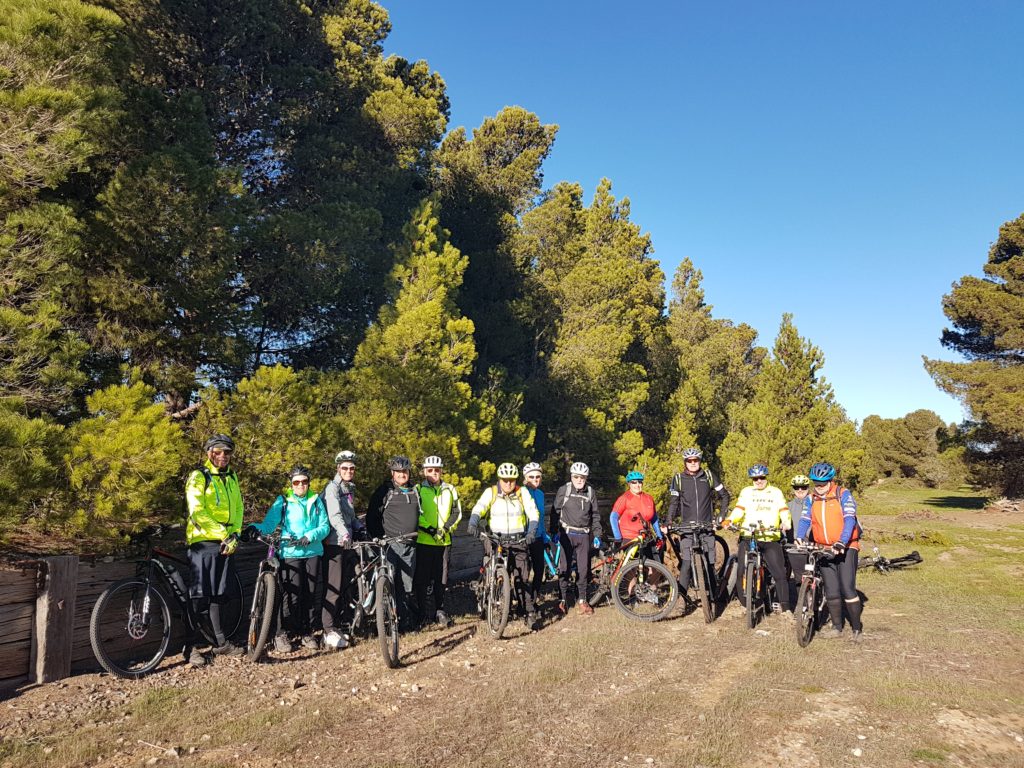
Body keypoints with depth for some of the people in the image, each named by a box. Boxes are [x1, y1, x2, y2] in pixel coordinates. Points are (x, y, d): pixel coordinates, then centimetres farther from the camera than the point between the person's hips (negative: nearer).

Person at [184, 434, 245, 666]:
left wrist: (234, 536, 0)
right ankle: (190, 646, 5)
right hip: (203, 542, -6)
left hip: (227, 544, 6)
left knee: (219, 595, 12)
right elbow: (197, 512, -14)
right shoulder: (198, 477, -5)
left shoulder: (232, 477, 15)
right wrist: (223, 534, -14)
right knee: (200, 596, -4)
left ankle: (221, 642, 20)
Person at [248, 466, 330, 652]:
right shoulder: (283, 501, 4)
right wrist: (256, 527, -26)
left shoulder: (316, 501, 10)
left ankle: (306, 632, 19)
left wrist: (309, 536, -13)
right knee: (292, 594, -10)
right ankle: (282, 633, 2)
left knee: (310, 594, 6)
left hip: (313, 552, 3)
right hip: (291, 554, -3)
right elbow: (269, 524, -5)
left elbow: (325, 526, 4)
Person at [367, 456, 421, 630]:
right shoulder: (385, 491, 0)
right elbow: (372, 516, 0)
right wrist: (377, 537, -6)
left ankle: (408, 621, 14)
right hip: (390, 544, -4)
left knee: (406, 586, 7)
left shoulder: (415, 491, 15)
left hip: (410, 545, 4)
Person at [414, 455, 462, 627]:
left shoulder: (450, 490, 10)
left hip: (444, 540, 3)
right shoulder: (418, 490, 2)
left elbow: (457, 512, 8)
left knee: (442, 578, 7)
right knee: (422, 578, 1)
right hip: (423, 540, -2)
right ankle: (422, 612, 12)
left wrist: (446, 528, -8)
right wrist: (429, 529, -16)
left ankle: (439, 611, 18)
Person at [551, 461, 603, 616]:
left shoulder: (590, 492, 4)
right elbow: (555, 512, 2)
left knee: (583, 568, 4)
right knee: (565, 567, 1)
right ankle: (563, 599, 13)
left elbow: (595, 515, 11)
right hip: (567, 534, -2)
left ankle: (582, 600, 16)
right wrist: (553, 532, -2)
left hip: (584, 535, 2)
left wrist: (597, 535, 6)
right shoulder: (563, 490, -3)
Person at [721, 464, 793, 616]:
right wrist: (729, 520, -17)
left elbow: (784, 510, 4)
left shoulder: (776, 492, 14)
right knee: (742, 572, -5)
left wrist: (786, 522, -17)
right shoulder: (746, 492, 12)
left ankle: (786, 607, 4)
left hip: (771, 539, 0)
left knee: (780, 573, -5)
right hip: (748, 538, 0)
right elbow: (739, 509, 2)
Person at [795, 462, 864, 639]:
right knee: (831, 590, 6)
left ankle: (857, 628, 3)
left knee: (847, 588, -10)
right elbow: (805, 520, -2)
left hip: (846, 547, -4)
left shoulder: (843, 495, -8)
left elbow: (849, 520, -18)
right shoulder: (810, 499, 5)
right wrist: (799, 538, -21)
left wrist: (841, 542, -31)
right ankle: (837, 627, 16)